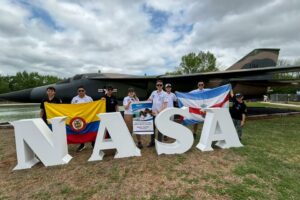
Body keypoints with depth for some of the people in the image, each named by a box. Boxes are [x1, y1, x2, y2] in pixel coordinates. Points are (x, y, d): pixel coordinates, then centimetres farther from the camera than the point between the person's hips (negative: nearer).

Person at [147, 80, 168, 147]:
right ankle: (152, 141, 29)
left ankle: (159, 142, 21)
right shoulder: (153, 92, 6)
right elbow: (148, 101, 13)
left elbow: (165, 105, -14)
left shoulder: (164, 94, -7)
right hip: (153, 113, 5)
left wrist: (160, 112, -22)